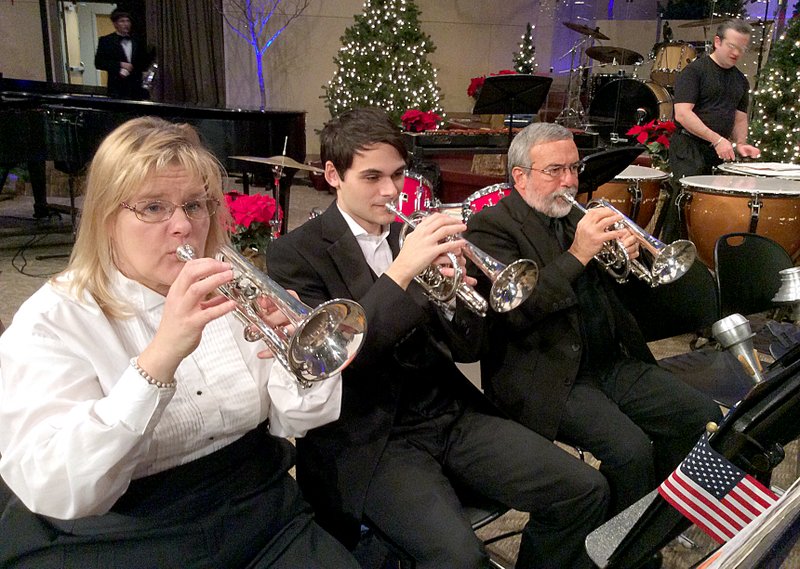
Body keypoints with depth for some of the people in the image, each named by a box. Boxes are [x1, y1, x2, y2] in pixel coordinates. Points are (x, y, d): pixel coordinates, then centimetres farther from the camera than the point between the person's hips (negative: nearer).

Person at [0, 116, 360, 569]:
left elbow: (291, 422, -1)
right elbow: (54, 493, -22)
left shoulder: (229, 291, 2)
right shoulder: (52, 319, -10)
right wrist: (160, 357, -34)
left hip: (260, 518, 2)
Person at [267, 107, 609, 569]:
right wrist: (401, 272, -25)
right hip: (369, 440, -5)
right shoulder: (295, 255, -4)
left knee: (585, 491, -6)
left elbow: (467, 349, 8)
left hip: (451, 414, 5)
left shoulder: (413, 234, 10)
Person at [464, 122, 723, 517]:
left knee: (703, 418, -2)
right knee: (630, 451, -25)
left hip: (612, 361, 8)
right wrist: (577, 255, -23)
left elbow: (606, 288, 19)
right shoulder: (490, 226, -8)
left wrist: (626, 256, -3)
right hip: (551, 376, -7)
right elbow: (516, 311, -20)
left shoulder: (573, 216, 15)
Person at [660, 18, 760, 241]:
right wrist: (717, 140, -20)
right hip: (688, 147, -7)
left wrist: (740, 143, 0)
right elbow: (682, 114, -17)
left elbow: (740, 117, 22)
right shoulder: (695, 70, -6)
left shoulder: (740, 80, 16)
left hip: (719, 150, 7)